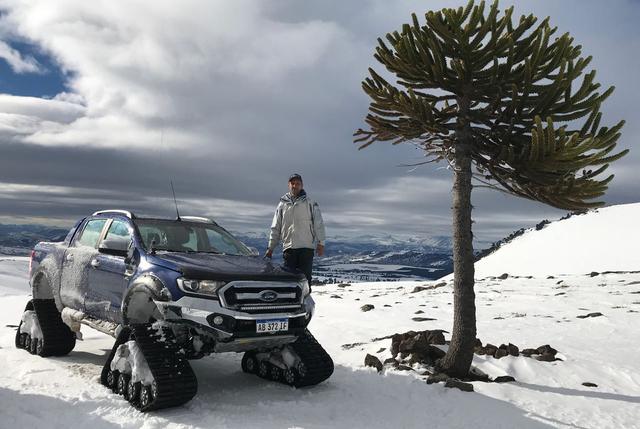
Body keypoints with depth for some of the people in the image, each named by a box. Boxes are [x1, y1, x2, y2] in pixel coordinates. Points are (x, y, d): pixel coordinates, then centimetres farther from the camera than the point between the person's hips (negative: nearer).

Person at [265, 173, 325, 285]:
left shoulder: (310, 203, 6)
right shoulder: (282, 204, 12)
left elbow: (318, 224, 2)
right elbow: (275, 228, 14)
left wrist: (321, 243, -8)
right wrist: (270, 248, 9)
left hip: (306, 247, -2)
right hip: (288, 248, 2)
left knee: (305, 279, -1)